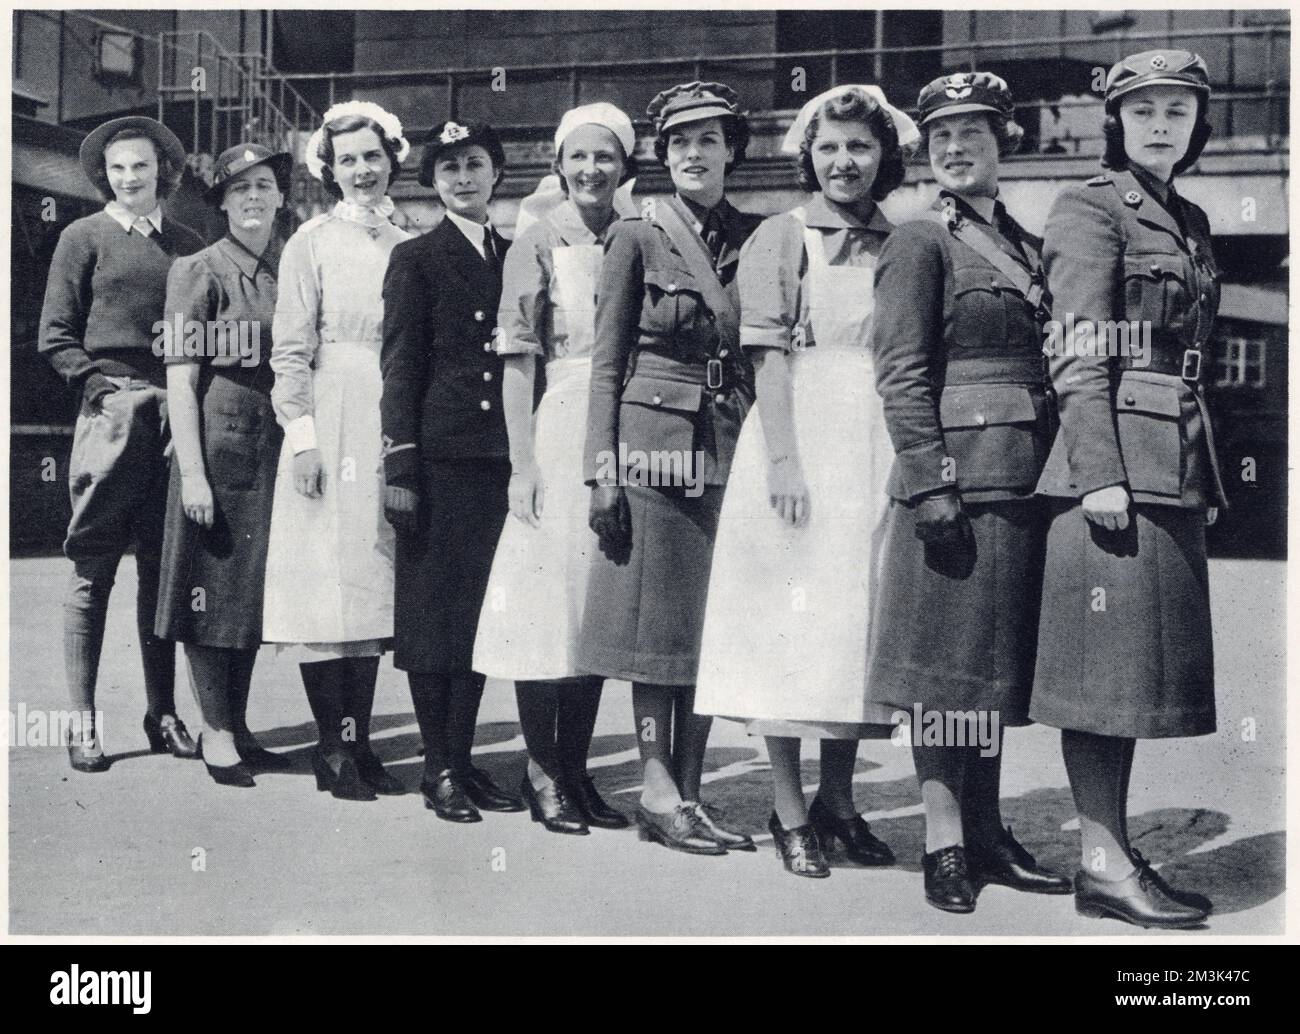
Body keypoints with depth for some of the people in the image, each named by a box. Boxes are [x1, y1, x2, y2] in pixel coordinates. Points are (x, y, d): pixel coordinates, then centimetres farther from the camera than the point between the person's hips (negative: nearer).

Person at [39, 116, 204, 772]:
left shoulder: (187, 245, 16)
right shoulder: (84, 238, 7)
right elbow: (55, 336, 3)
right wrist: (102, 384, -9)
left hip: (174, 420, 3)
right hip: (110, 415, -3)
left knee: (163, 570, 6)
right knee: (93, 570, -2)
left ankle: (163, 716, 13)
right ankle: (82, 720, 4)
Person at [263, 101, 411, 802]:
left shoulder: (407, 246, 13)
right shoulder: (312, 242, 2)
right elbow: (291, 349, -3)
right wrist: (302, 436, -12)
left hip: (393, 430, 4)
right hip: (331, 422, -4)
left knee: (375, 580, 5)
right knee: (327, 579, -4)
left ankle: (360, 742, 12)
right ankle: (333, 747, 3)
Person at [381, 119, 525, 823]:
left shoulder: (517, 257, 16)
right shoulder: (416, 259, 4)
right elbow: (400, 366, -2)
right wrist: (401, 465, -9)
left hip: (501, 457, 4)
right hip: (439, 454, -4)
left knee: (482, 609, 7)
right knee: (433, 607, 0)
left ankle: (463, 759, 17)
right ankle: (436, 768, 9)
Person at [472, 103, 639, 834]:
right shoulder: (539, 242, -1)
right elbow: (518, 360, -5)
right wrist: (523, 462, -11)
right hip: (560, 434, -4)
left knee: (602, 604, 8)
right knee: (550, 596, -1)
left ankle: (576, 769, 18)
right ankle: (540, 769, 11)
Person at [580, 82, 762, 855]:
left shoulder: (757, 239, 10)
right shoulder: (637, 237, 2)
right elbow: (608, 364, 0)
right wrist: (603, 471, -7)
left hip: (732, 450, 4)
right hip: (655, 445, -3)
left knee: (717, 621, 4)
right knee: (658, 617, 0)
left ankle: (689, 793, 13)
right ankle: (658, 788, 9)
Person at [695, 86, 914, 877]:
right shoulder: (780, 237, 1)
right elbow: (770, 357, -7)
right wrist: (783, 458, -16)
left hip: (880, 446, 4)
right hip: (801, 435, -4)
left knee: (861, 618, 9)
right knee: (791, 621, -1)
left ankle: (838, 800, 22)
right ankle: (790, 812, 9)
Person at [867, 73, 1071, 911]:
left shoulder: (1026, 244, 17)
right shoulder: (920, 241, -3)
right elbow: (902, 374, -10)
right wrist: (930, 482, -18)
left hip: (1022, 479, 7)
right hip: (959, 470, -7)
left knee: (998, 656, 11)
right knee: (947, 659, -1)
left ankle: (987, 833, 21)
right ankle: (944, 842, 8)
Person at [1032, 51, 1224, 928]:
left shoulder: (1192, 223, 21)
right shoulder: (1091, 209, -3)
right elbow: (1080, 355, -11)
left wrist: (1209, 481, 18)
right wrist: (1101, 474, -18)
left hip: (1177, 469, 8)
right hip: (1120, 457, -8)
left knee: (1138, 663, 9)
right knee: (1108, 660, -6)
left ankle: (1116, 847, 17)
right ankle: (1102, 863, 1)